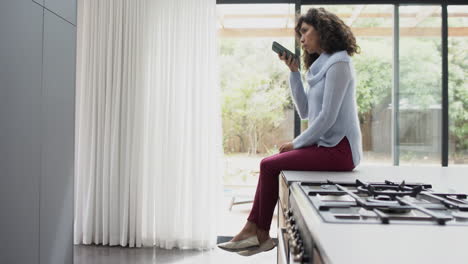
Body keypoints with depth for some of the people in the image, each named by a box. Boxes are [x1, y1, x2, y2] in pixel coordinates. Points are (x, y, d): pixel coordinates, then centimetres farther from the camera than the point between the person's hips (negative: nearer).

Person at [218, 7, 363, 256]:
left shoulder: (338, 63, -10)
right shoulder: (322, 65, 18)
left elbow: (327, 117, -18)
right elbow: (305, 111, 13)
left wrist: (297, 143, -9)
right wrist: (294, 72, 7)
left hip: (338, 150, -9)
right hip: (327, 145, 9)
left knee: (269, 165, -11)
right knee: (269, 163, 0)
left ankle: (259, 233, 4)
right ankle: (255, 231, -3)